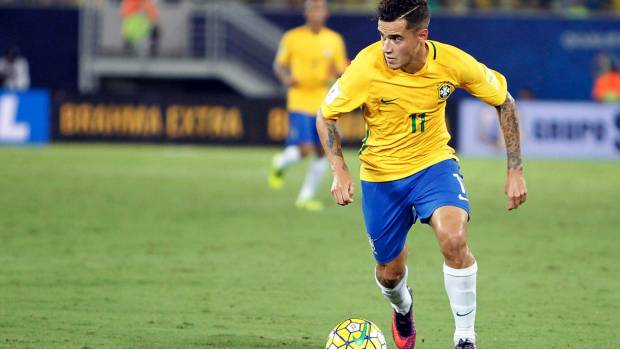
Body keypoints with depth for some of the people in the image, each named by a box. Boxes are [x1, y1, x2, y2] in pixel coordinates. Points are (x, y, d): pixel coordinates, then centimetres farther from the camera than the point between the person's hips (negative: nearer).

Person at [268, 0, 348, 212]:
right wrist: (285, 78, -14)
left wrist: (337, 74, -14)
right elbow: (279, 65, 7)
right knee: (304, 149, -15)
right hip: (300, 101, -4)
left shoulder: (335, 40, 4)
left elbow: (341, 72, 10)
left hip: (325, 104, 4)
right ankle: (280, 164, 19)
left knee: (322, 152, 3)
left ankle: (306, 197, 17)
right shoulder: (292, 38, -3)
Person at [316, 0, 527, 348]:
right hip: (380, 174, 1)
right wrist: (340, 171, -20)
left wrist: (515, 169, -5)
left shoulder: (453, 63, -20)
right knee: (390, 273, 10)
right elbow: (326, 115, -7)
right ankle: (403, 308, 50)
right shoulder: (367, 67, -24)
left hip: (434, 163, -1)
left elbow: (504, 101, -3)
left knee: (454, 240, -28)